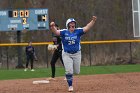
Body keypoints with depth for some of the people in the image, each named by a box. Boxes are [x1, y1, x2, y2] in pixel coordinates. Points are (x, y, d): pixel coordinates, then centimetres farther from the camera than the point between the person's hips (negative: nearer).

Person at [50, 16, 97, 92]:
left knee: (76, 71, 11)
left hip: (77, 54, 2)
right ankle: (70, 86, 10)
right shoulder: (64, 32, -7)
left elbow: (86, 28, -17)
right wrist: (52, 26, -44)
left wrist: (93, 21, -32)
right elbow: (56, 32, -21)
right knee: (69, 71, -9)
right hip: (66, 54, -2)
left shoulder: (78, 31, -5)